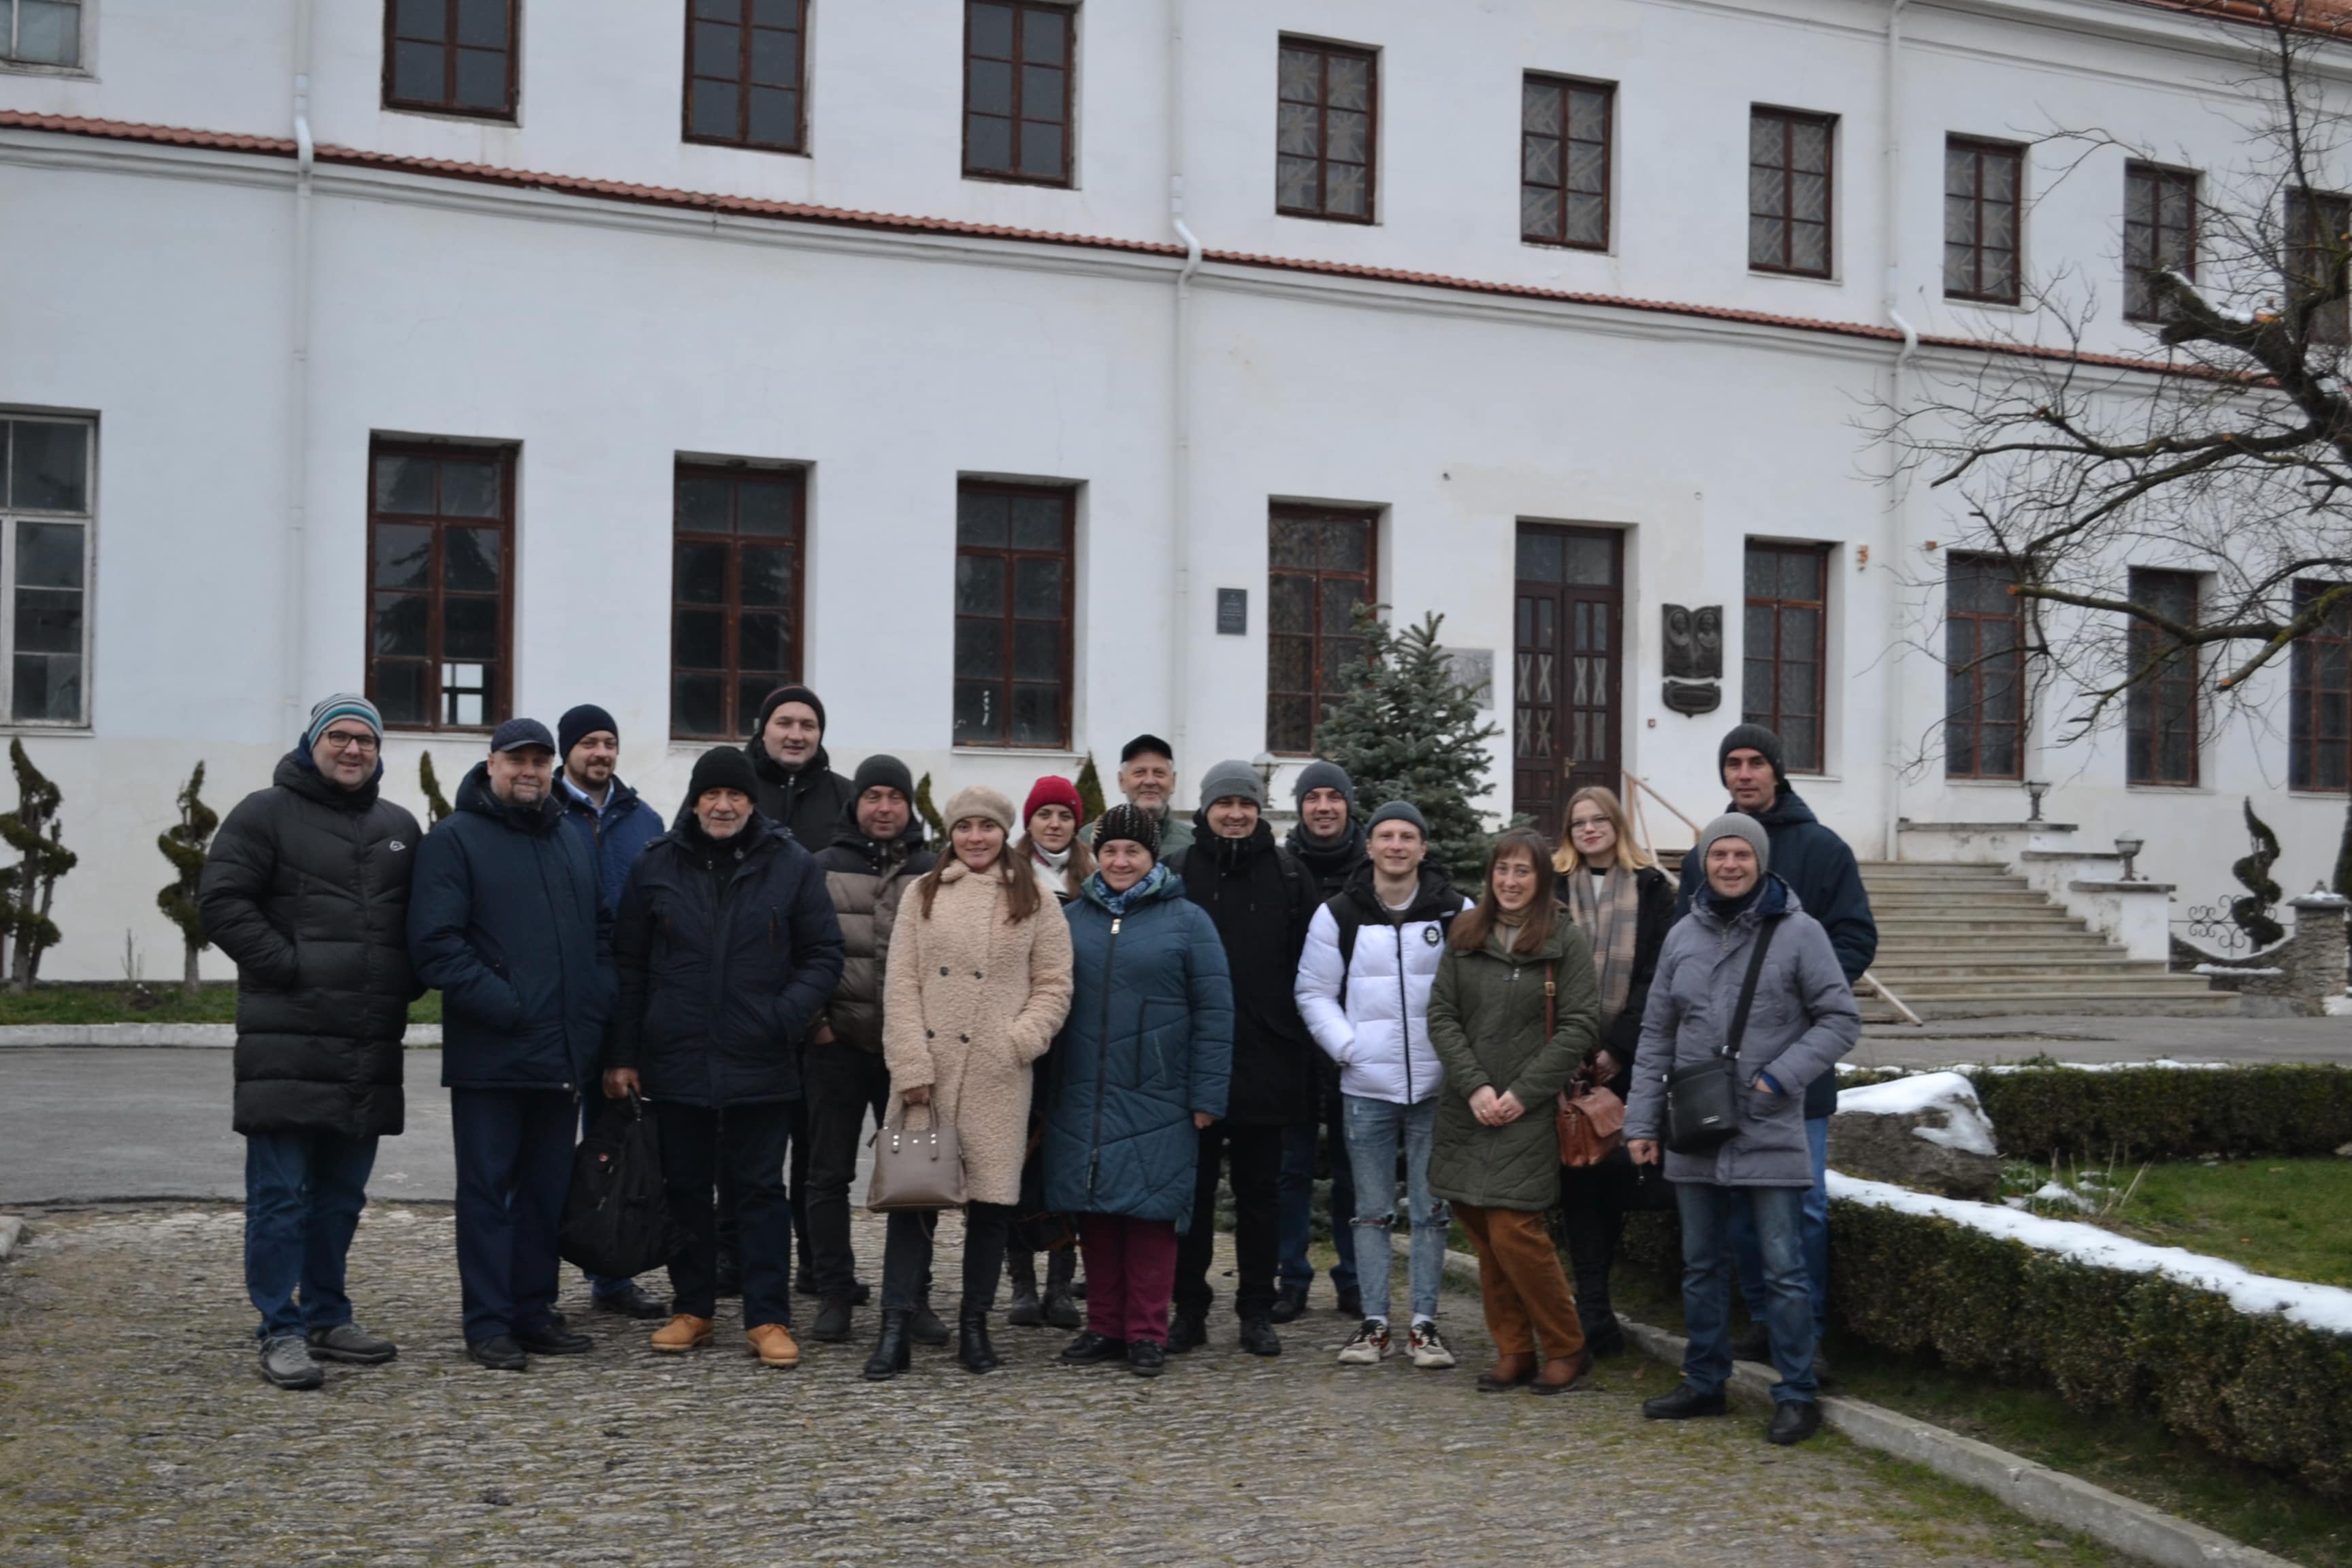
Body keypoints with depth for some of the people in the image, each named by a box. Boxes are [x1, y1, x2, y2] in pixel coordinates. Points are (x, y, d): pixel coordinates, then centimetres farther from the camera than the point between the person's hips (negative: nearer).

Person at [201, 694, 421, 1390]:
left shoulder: (398, 828, 17)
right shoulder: (267, 813, 0)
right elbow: (221, 901, -9)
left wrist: (403, 984, 8)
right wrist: (289, 968, -13)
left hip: (369, 1046, 6)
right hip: (287, 1041, -6)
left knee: (342, 1193, 13)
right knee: (280, 1193, -4)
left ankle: (327, 1318, 24)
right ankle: (281, 1331, 2)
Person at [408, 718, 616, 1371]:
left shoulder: (573, 844, 17)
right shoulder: (454, 840, -4)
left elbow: (603, 932, 22)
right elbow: (435, 943, -13)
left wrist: (596, 1003, 6)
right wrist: (502, 1005, -18)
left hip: (564, 1052, 6)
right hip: (490, 1055, -6)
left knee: (548, 1190, 11)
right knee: (488, 1189, 0)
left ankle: (534, 1311, 20)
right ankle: (488, 1324, 6)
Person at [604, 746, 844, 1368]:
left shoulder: (792, 866, 0)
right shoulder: (656, 866, 4)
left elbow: (824, 955, 3)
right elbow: (628, 965, 6)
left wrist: (788, 1015, -14)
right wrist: (622, 1054, 3)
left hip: (760, 1065, -2)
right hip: (676, 1061, 2)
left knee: (762, 1190, 3)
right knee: (685, 1189, 11)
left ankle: (769, 1318, 9)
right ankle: (692, 1310, 23)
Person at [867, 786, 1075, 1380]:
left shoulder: (1035, 903, 7)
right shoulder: (923, 895, 9)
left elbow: (1053, 988, 5)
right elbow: (901, 985, 3)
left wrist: (1018, 1040, -11)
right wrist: (912, 1067, -6)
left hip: (996, 1077, 0)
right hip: (926, 1068, 0)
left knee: (991, 1199, 3)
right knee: (912, 1195, -1)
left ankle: (974, 1326, 16)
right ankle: (895, 1330, 3)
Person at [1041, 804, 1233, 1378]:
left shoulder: (1186, 920, 1)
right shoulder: (1072, 918, 11)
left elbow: (1213, 1013, -2)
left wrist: (1206, 1094, -7)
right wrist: (1043, 1086, 8)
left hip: (1156, 1103, -3)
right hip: (1082, 1100, 3)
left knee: (1150, 1213, -1)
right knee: (1095, 1214, 7)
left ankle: (1147, 1333, 8)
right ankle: (1104, 1326, 18)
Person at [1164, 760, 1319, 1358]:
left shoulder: (1288, 875, 5)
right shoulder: (1177, 873, 2)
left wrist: (1299, 1044, -1)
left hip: (1265, 1059, 1)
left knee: (1259, 1191, 9)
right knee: (1192, 1188, 6)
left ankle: (1257, 1313, 18)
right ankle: (1189, 1308, 16)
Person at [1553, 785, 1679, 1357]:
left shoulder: (1651, 889, 6)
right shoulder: (1552, 888, 8)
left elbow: (1655, 977, 0)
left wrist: (1618, 1047, -10)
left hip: (1626, 1058, 0)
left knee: (1618, 1171, -2)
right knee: (1579, 1173, 0)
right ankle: (1594, 1306, 4)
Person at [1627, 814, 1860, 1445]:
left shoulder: (1799, 932, -4)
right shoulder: (1683, 936, 8)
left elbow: (1840, 1019, -4)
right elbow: (1657, 1035, 12)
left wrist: (1780, 1077, -14)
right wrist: (1643, 1119, 8)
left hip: (1770, 1134, -5)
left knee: (1783, 1269, -1)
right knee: (1701, 1265, 14)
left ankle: (1797, 1395, 8)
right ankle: (1704, 1382, 25)